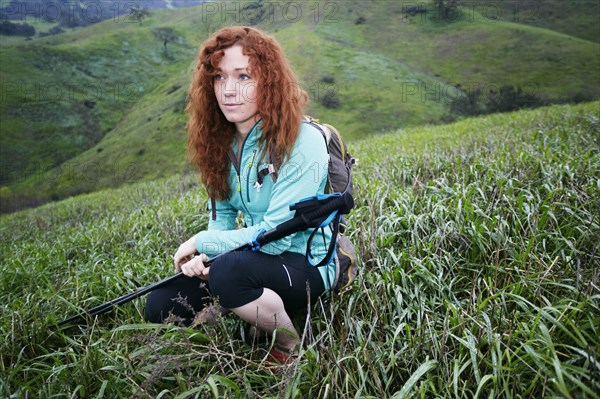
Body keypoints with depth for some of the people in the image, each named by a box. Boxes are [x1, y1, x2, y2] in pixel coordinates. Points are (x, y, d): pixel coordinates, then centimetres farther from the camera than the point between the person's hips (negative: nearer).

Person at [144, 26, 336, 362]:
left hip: (307, 267, -6)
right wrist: (202, 257, -11)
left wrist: (202, 243, -14)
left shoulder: (302, 142, -21)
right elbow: (222, 214, 9)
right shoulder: (223, 141, 2)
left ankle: (292, 349, -8)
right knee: (161, 306, -6)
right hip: (258, 260, 7)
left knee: (228, 271, -35)